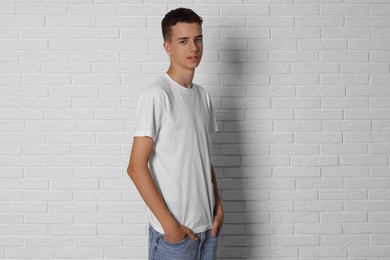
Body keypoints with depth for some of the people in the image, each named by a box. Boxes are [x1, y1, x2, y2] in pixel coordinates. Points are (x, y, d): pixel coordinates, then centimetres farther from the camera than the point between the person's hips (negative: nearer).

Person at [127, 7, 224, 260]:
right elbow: (136, 167, -16)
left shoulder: (203, 96, 8)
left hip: (207, 224, 7)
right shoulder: (156, 96, -15)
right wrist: (168, 223, -17)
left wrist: (218, 204, 7)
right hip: (173, 228, -6)